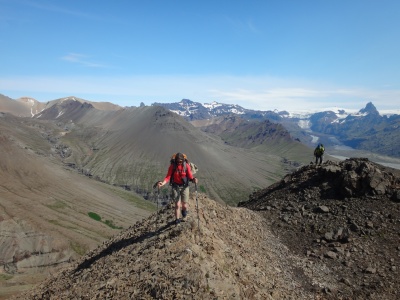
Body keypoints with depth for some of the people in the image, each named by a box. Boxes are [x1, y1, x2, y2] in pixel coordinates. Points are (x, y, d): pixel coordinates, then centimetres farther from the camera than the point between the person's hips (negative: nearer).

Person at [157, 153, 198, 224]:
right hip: (176, 186, 0)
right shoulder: (172, 166, -10)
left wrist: (193, 179, -33)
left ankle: (184, 211, 37)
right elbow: (168, 177, -13)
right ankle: (177, 220, 18)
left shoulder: (187, 166, -10)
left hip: (184, 186, 0)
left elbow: (190, 176, -11)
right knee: (177, 205, -3)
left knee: (184, 205, -1)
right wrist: (163, 183, -30)